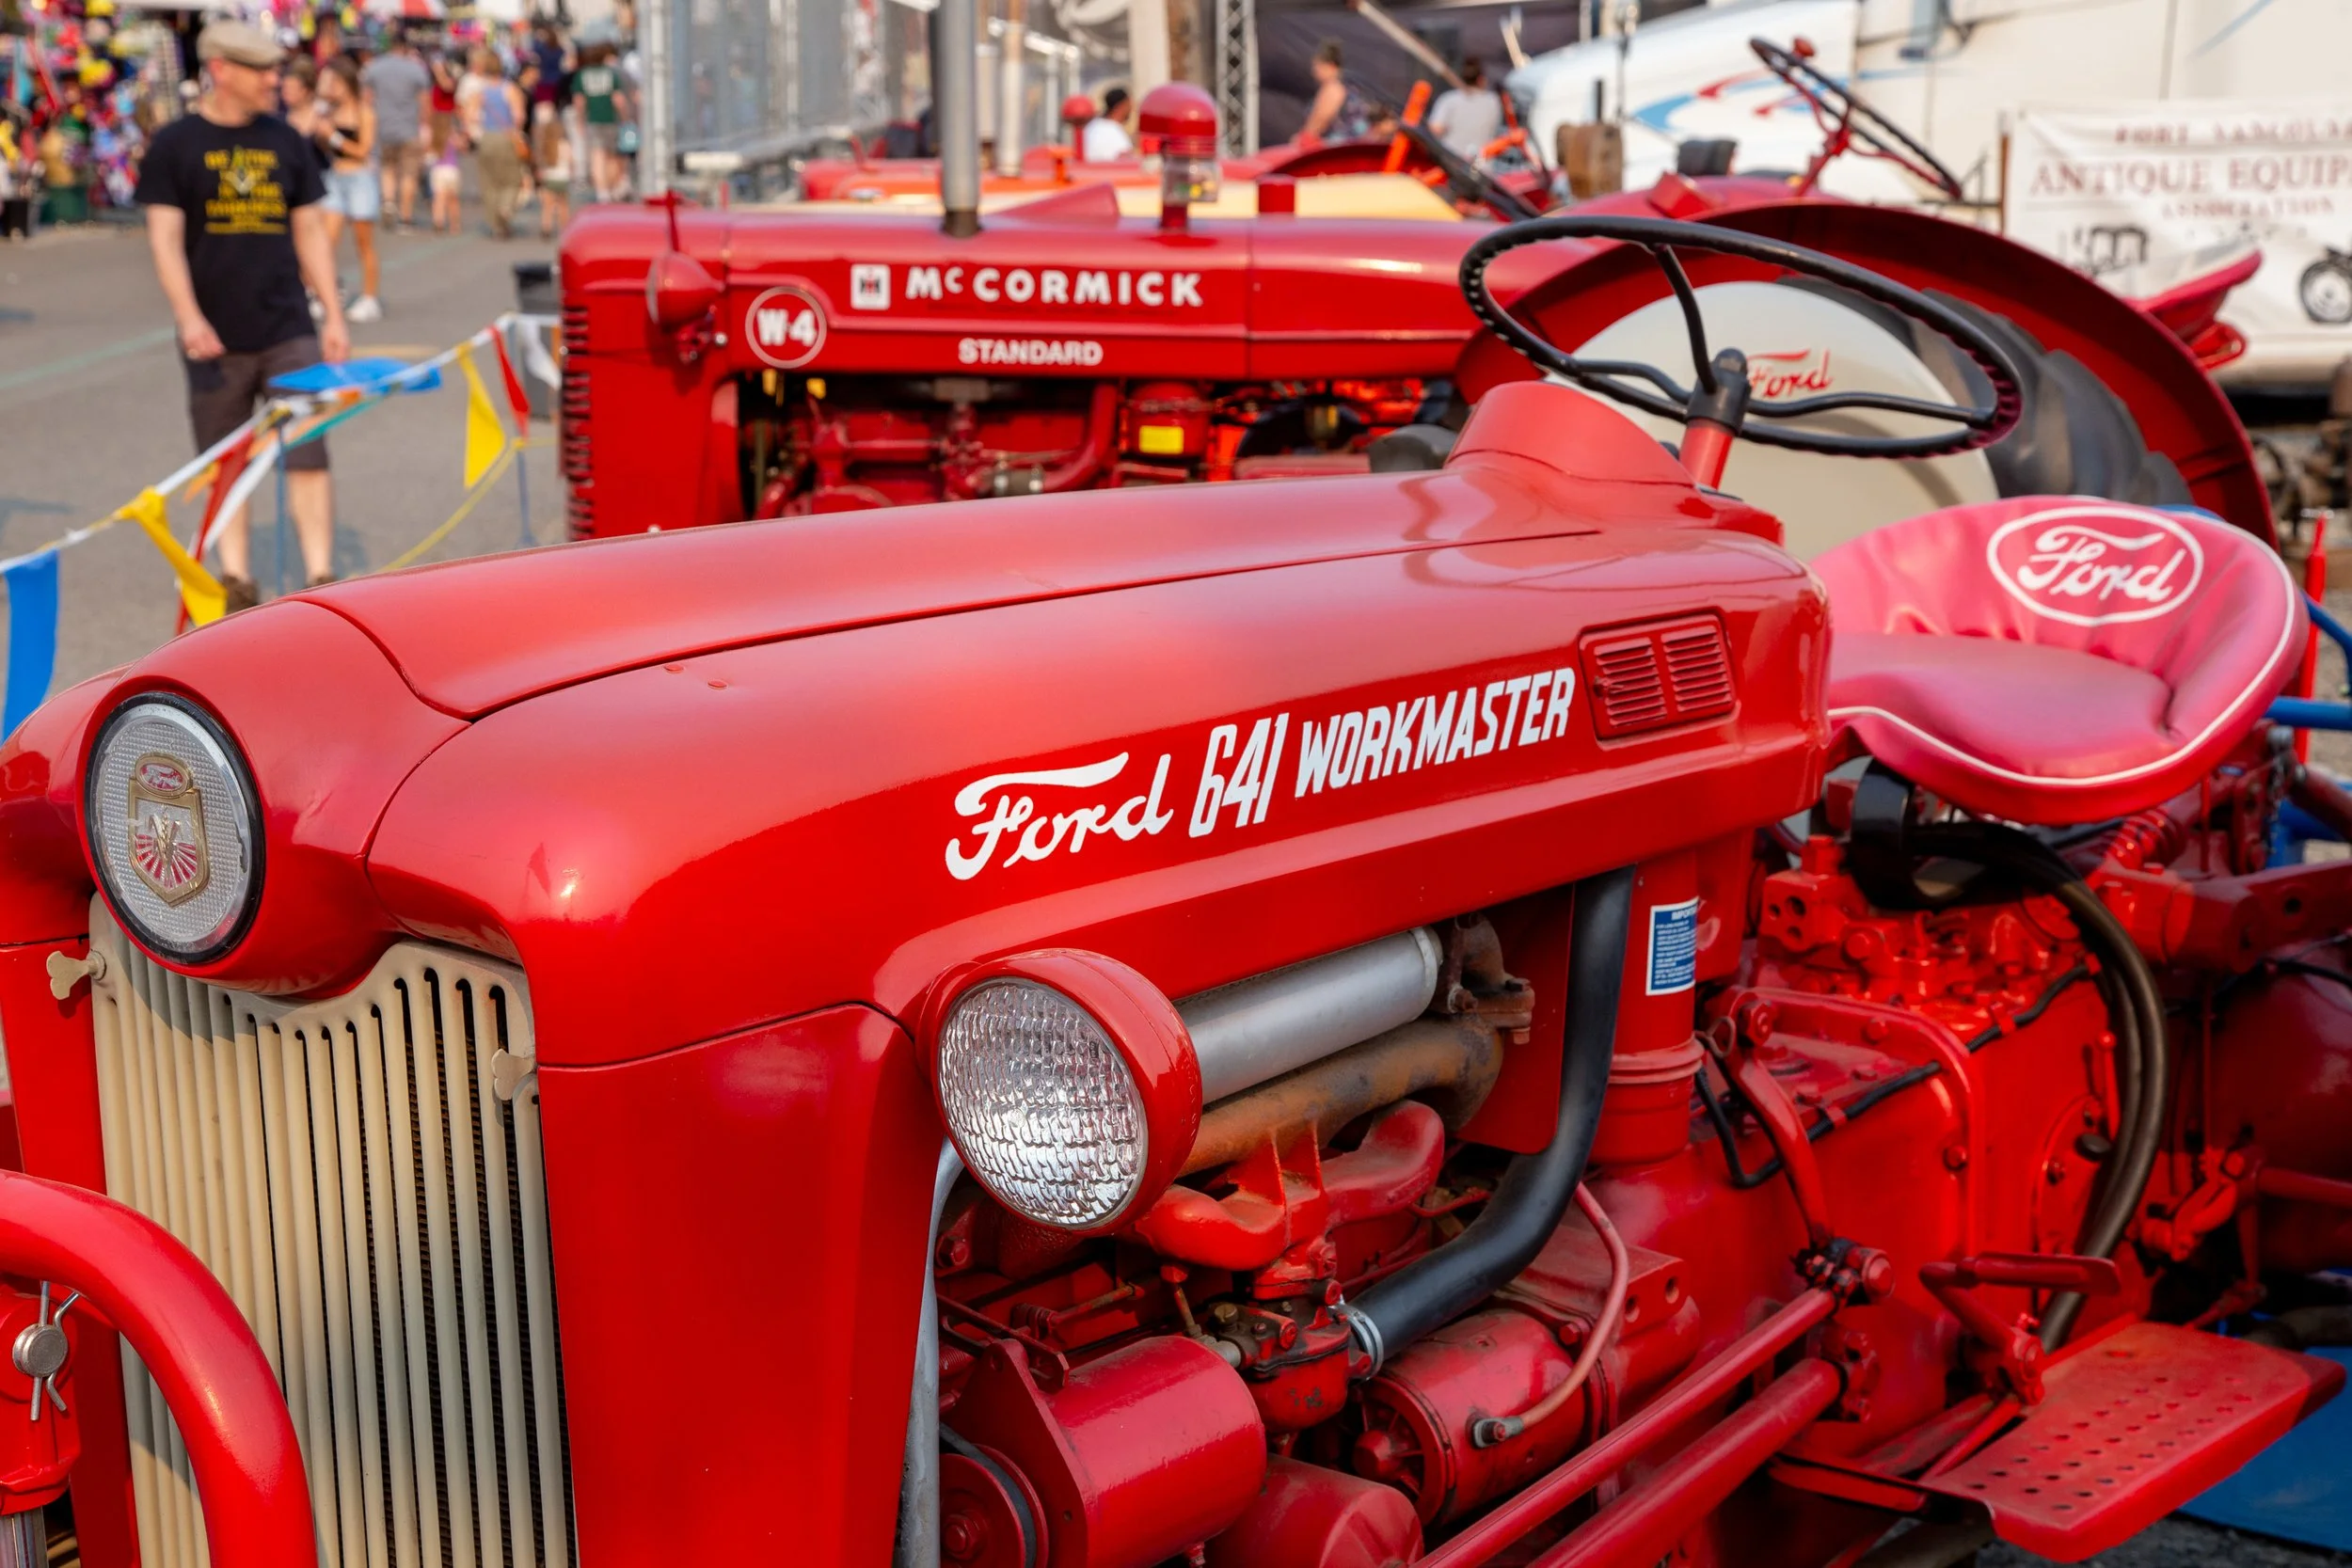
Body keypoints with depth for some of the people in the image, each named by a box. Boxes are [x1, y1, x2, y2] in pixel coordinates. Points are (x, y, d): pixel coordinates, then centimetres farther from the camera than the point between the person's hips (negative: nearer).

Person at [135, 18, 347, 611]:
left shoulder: (285, 141, 8)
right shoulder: (175, 144, -1)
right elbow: (165, 236, -6)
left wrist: (333, 315, 7)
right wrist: (188, 316, -19)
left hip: (289, 332, 2)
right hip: (216, 339, -2)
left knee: (308, 455, -5)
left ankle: (321, 578, -1)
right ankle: (235, 579, 17)